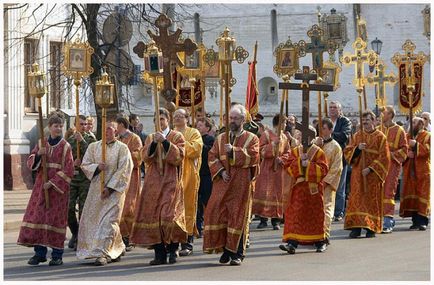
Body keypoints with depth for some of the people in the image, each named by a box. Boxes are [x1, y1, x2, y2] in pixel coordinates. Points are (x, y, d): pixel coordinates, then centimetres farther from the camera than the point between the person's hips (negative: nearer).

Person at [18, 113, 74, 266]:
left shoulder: (65, 146, -2)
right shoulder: (41, 143, 9)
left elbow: (68, 170, -8)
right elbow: (30, 163, 7)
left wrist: (53, 182, -16)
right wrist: (38, 154, -13)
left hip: (58, 186, -4)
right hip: (41, 184, 4)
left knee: (56, 217, -4)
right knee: (37, 216, -1)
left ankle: (57, 255, 3)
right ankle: (40, 253, 8)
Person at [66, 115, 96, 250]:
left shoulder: (90, 140, 4)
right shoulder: (69, 140, 11)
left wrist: (82, 141, -15)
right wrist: (72, 164, -9)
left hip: (86, 179, -2)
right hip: (71, 178, 2)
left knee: (83, 209, -3)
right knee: (69, 208, -2)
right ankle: (75, 233, 20)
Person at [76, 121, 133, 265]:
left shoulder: (122, 148, -2)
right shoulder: (93, 146, 9)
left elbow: (123, 171, -8)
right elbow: (85, 164, 6)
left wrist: (110, 187, -14)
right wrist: (97, 167, -14)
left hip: (114, 190, -5)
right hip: (96, 189, 5)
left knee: (108, 220, -11)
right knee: (93, 219, 5)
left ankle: (103, 253, -11)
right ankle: (116, 250, 20)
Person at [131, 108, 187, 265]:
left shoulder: (176, 136, 5)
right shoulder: (150, 138, 15)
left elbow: (179, 155, -9)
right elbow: (145, 156, 1)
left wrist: (165, 142, -17)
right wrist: (154, 143, -14)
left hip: (170, 183, -4)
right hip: (153, 183, 4)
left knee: (169, 216, -13)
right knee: (153, 216, -2)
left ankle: (173, 248, 6)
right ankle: (160, 253, 3)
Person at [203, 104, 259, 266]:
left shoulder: (251, 139, 3)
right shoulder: (221, 139, 15)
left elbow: (253, 157, -11)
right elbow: (212, 157, 7)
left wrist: (234, 150, -17)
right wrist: (220, 171, -9)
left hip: (241, 185, -3)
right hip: (222, 184, 3)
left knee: (238, 217, -3)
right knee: (219, 214, -4)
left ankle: (237, 253, 4)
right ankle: (226, 249, 8)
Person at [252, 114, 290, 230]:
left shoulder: (284, 138, 11)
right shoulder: (266, 135, -2)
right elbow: (262, 151, -10)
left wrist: (281, 159, -7)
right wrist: (273, 144, -21)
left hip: (279, 170, 4)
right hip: (267, 169, -4)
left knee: (277, 193, 1)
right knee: (264, 193, -6)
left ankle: (276, 220, 5)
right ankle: (263, 219, 0)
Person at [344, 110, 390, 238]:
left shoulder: (380, 137, -1)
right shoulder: (357, 136, 10)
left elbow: (384, 157, -7)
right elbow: (347, 152, 6)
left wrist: (371, 168, -16)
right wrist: (357, 148, -14)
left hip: (373, 174, -3)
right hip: (358, 174, 3)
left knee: (372, 199, -2)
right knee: (357, 198, -2)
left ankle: (371, 228, 3)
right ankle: (356, 227, -2)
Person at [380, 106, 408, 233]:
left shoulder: (399, 131, 0)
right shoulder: (379, 129, 11)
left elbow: (404, 149, 0)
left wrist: (392, 154, -12)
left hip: (393, 164, -4)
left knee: (389, 191, -10)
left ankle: (388, 222, -11)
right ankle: (390, 219, 15)